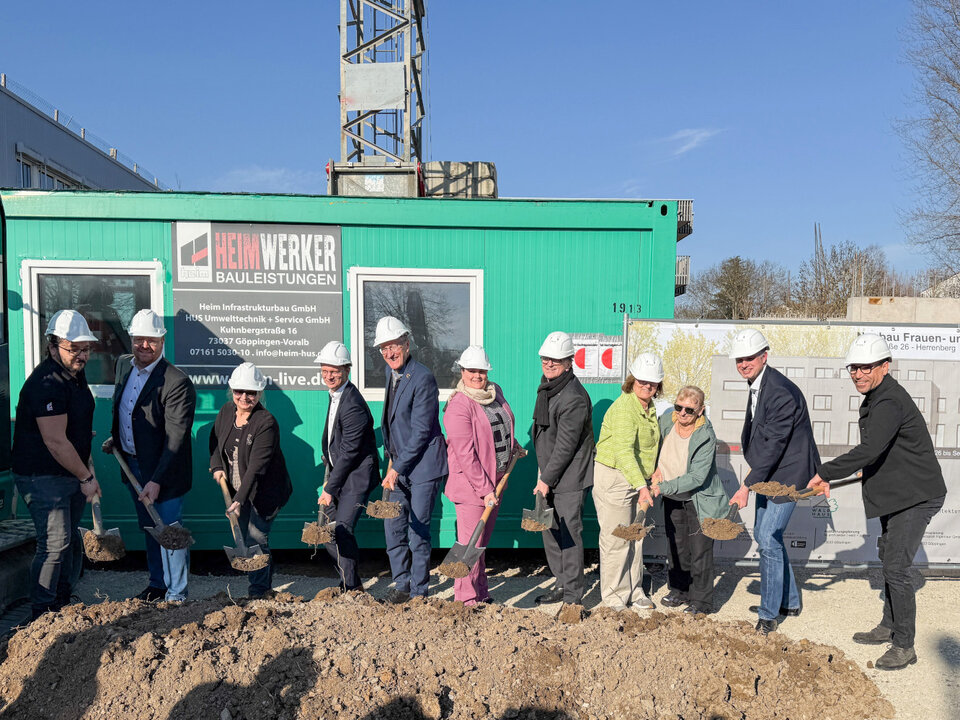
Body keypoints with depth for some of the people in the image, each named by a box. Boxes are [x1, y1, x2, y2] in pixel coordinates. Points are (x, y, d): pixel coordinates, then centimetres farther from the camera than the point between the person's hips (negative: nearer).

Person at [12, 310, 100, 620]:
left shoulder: (76, 374, 9)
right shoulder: (46, 383, -22)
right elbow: (56, 442, -23)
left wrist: (88, 472, 20)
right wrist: (86, 477, -15)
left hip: (73, 475, 9)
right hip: (43, 478, -9)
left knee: (69, 541, 16)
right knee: (55, 543, -7)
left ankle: (63, 603, 29)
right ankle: (42, 614, 7)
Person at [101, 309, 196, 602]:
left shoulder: (177, 382, -23)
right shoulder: (123, 364, 2)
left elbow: (175, 438, -25)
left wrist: (156, 481, -29)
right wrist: (114, 439, 16)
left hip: (164, 471, -7)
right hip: (132, 465, 7)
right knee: (149, 529, 21)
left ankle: (176, 595, 17)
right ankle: (157, 584, 37)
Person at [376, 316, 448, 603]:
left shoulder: (422, 378, -18)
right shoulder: (390, 371, 9)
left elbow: (421, 431, -19)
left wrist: (396, 468, -17)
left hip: (423, 464, -8)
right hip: (399, 463, 8)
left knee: (418, 529, 0)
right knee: (393, 528, 10)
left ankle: (419, 592, 14)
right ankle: (401, 585, 25)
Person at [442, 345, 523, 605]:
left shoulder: (495, 392, 8)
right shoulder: (458, 406, -17)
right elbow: (465, 454, -20)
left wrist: (515, 448, 37)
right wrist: (484, 490, -22)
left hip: (496, 478, 7)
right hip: (471, 484, -7)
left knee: (482, 540, 16)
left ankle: (481, 594, 26)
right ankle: (466, 599, 8)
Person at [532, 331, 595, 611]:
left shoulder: (574, 398, -21)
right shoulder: (546, 387, 9)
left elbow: (566, 445, -20)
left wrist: (546, 479, -15)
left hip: (571, 477, -9)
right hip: (550, 474, 9)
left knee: (568, 533, -4)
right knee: (550, 532, 14)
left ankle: (573, 593, 8)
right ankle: (562, 584, 27)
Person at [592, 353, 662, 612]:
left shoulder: (649, 408, 10)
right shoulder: (624, 408, -20)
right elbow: (623, 451, -29)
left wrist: (650, 478, 16)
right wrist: (641, 486, -36)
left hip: (638, 479, 9)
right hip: (614, 477, -9)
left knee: (636, 536, 13)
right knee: (616, 539, -2)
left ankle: (634, 591, 25)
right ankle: (613, 595, 10)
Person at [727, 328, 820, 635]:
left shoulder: (781, 393, -25)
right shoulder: (756, 385, 6)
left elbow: (774, 445, -26)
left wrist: (747, 486, -24)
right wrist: (753, 479, 13)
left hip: (787, 475, -10)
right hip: (768, 473, 10)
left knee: (768, 540, -8)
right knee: (763, 535, 16)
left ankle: (769, 614, 7)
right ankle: (790, 601, 33)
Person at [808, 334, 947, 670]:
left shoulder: (889, 403, -24)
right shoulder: (875, 398, 10)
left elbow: (869, 450, -35)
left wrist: (825, 473, -29)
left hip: (916, 497, -11)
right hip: (895, 495, 11)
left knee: (896, 568, -9)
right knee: (888, 557, 20)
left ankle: (904, 646, 3)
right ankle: (889, 626, 35)